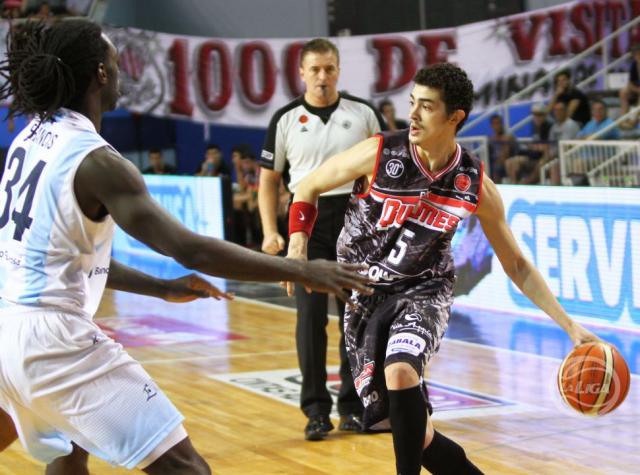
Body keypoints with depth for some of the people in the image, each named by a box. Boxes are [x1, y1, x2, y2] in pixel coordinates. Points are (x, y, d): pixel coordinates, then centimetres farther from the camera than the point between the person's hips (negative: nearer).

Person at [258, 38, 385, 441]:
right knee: (311, 315, -2)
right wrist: (270, 231, -3)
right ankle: (316, 408, 4)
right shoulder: (286, 119, 3)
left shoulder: (364, 113, 2)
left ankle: (352, 403, 14)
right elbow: (269, 179, 7)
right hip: (307, 221, 0)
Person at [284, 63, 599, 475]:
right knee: (407, 427, -2)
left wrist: (569, 325, -4)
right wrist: (297, 245, -17)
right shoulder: (379, 154, -15)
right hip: (366, 291, 1)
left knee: (400, 371, -33)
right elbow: (308, 189, 0)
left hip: (424, 290, -1)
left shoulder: (477, 185, -10)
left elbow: (516, 264, 1)